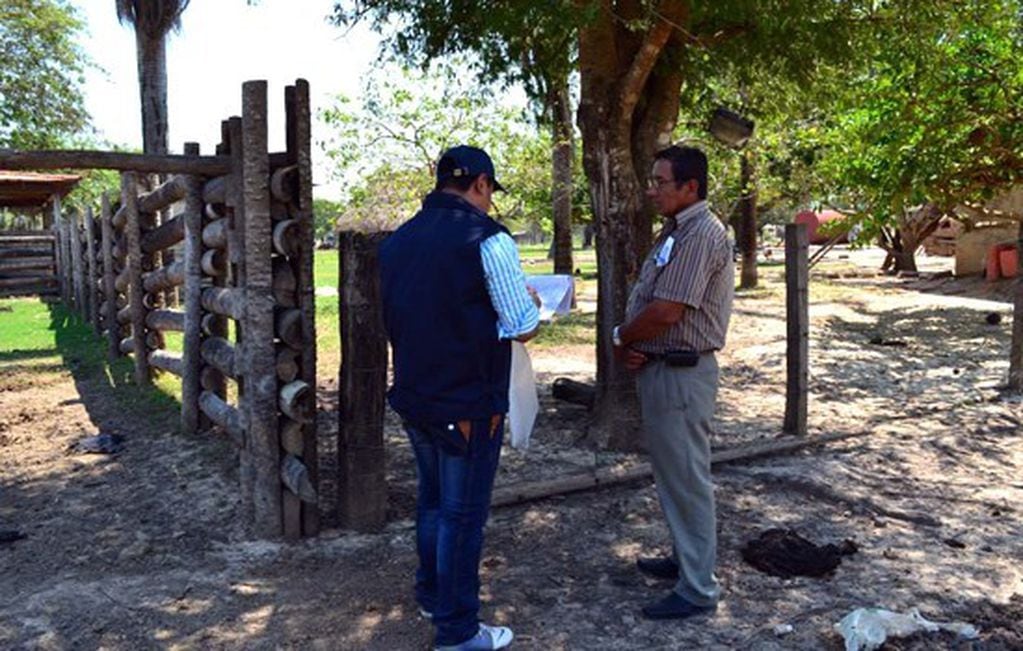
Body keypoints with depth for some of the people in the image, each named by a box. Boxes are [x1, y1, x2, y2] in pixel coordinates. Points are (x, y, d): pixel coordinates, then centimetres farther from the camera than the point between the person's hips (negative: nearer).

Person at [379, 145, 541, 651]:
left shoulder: (397, 240, 6)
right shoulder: (487, 239, -16)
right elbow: (522, 328, -15)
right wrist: (531, 303, 7)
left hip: (414, 396, 7)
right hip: (467, 404, -7)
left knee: (432, 500, 22)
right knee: (462, 514, 5)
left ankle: (431, 595, 38)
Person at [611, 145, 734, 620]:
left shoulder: (701, 235, -18)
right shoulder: (675, 232, 14)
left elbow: (666, 312, -24)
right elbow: (647, 301, 16)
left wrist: (620, 338, -6)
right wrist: (632, 344, -3)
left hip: (680, 373, -10)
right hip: (659, 367, 10)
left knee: (686, 479, -1)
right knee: (671, 473, 20)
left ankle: (697, 590, 11)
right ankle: (685, 559, 36)